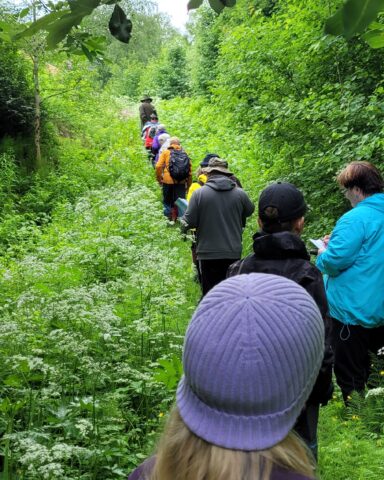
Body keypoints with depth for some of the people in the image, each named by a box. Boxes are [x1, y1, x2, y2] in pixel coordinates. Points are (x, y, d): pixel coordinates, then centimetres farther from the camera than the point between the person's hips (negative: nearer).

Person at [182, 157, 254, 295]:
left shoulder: (199, 193, -9)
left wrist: (183, 223, 13)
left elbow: (189, 222, -9)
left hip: (208, 253, -2)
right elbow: (250, 211, 17)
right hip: (233, 253, 2)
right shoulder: (240, 193, -2)